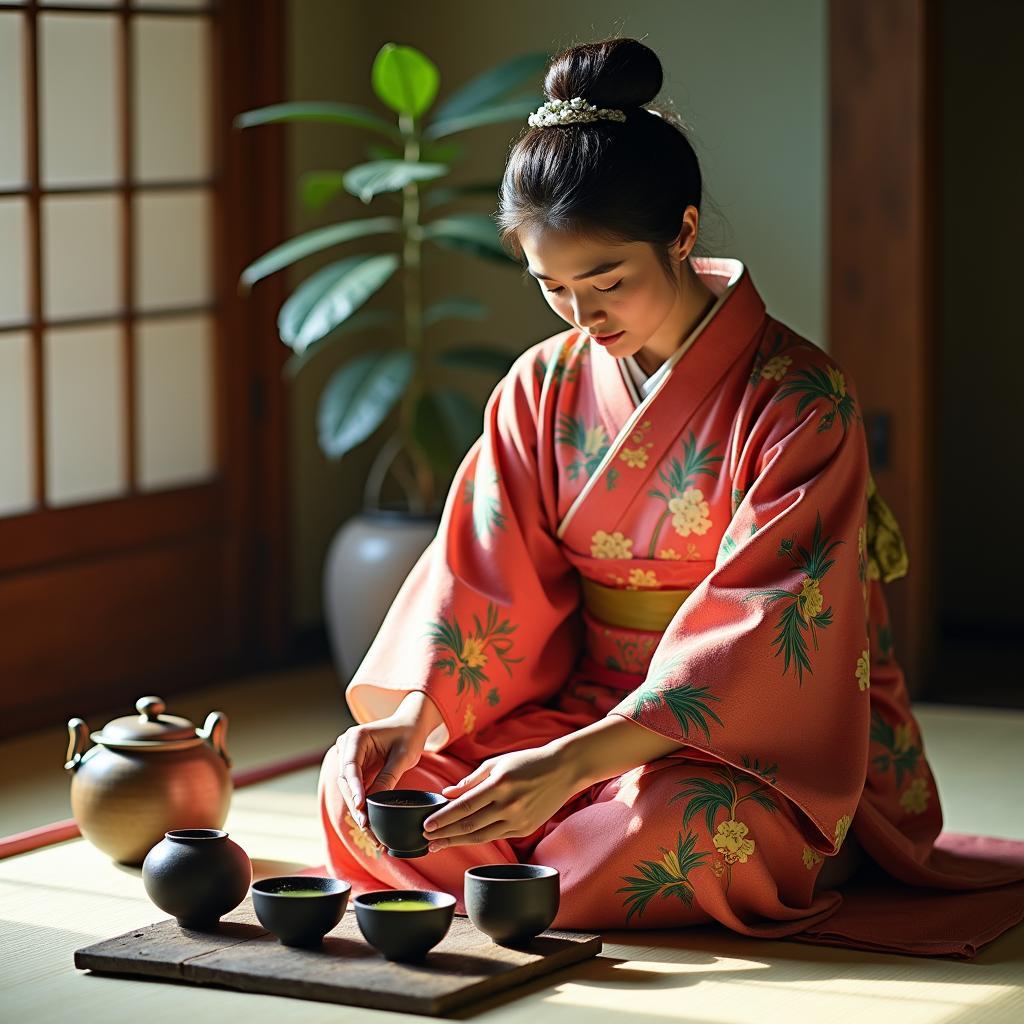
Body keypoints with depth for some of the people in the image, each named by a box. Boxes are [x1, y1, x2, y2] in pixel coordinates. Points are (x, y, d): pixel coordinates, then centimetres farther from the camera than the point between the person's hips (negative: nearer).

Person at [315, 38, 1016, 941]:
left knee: (668, 819, -39)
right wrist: (417, 714, -21)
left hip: (774, 742, -5)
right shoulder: (543, 388, 3)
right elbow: (484, 581, 0)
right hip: (588, 708, 5)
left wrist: (575, 763, -36)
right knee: (363, 776, -16)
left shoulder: (802, 402, -16)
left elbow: (756, 636, -25)